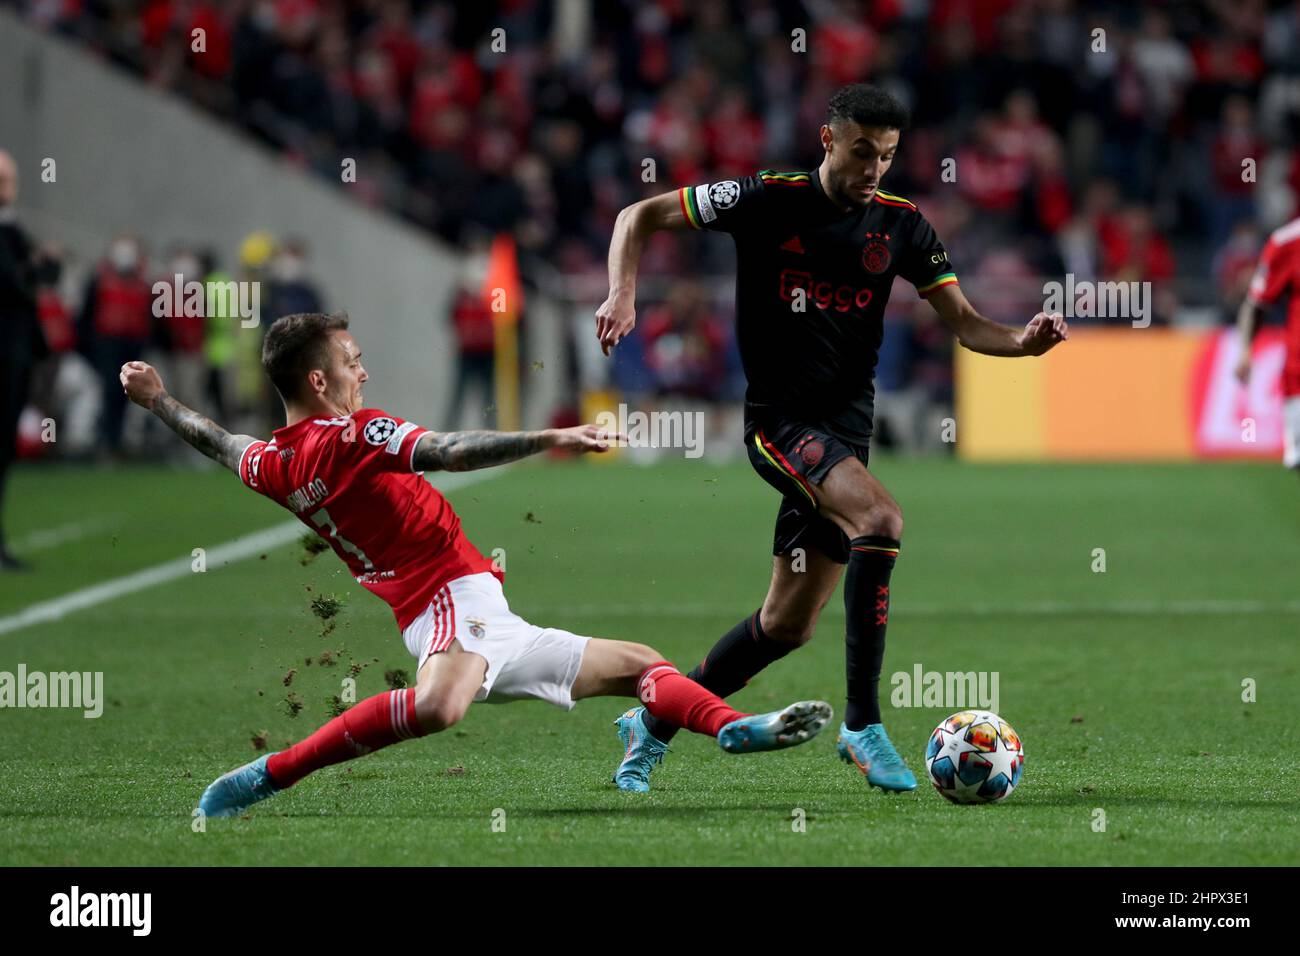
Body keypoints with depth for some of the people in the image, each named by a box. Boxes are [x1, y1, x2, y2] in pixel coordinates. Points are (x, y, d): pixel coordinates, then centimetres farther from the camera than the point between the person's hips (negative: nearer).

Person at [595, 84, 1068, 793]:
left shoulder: (900, 223, 4)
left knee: (789, 623, 5)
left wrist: (1024, 341, -16)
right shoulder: (767, 200, -6)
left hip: (846, 427, 5)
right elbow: (639, 217, 0)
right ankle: (863, 723, -25)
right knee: (880, 517, -31)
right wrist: (623, 293, -17)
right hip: (778, 416, -5)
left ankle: (653, 726, 24)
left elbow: (962, 322, 5)